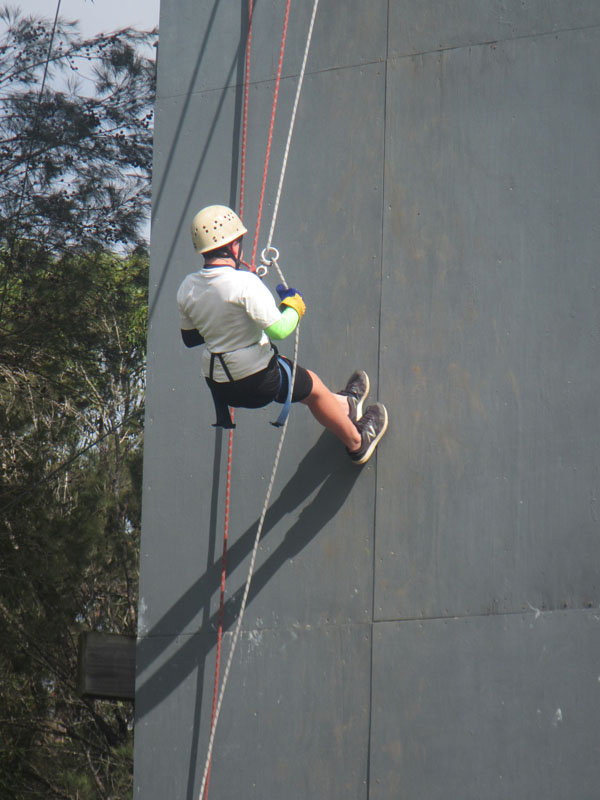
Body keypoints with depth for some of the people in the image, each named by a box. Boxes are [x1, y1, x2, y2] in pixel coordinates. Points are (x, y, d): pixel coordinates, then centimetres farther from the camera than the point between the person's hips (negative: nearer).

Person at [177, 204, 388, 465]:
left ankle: (344, 406, 53)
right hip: (259, 380, -6)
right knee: (312, 384, 22)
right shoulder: (244, 282, -24)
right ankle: (357, 443, 42)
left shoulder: (186, 288, -4)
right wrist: (295, 306, -4)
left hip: (220, 388, 6)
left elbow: (189, 338, 9)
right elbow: (278, 329, -24)